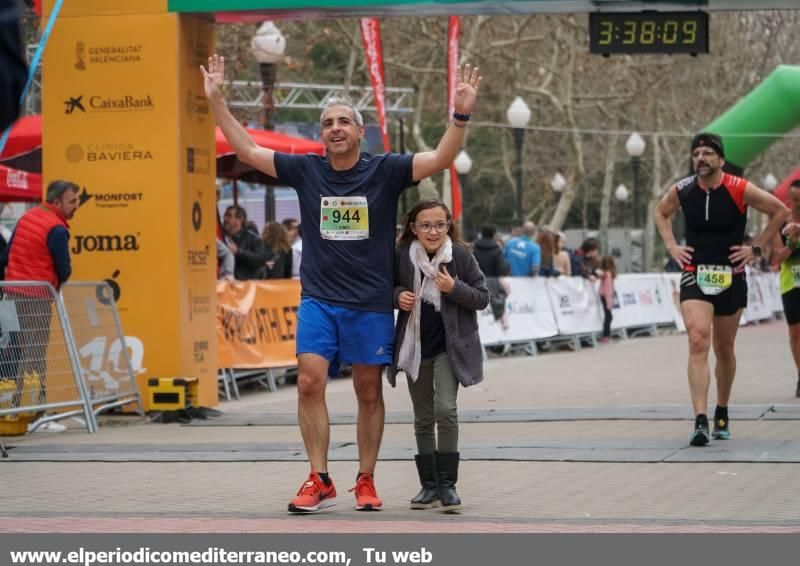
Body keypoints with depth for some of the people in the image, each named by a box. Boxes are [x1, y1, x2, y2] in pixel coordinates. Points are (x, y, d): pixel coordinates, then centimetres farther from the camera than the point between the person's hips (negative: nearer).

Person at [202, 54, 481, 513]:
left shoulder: (385, 171, -3)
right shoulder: (306, 170, 2)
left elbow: (441, 159, -12)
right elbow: (247, 150, 5)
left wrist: (462, 116, -26)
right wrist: (217, 100, 0)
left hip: (371, 302, -1)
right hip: (318, 299, 1)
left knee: (369, 393, 6)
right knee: (310, 383, -11)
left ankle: (366, 483, 16)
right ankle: (320, 482, -5)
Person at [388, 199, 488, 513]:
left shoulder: (461, 255, -9)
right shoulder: (402, 256, -4)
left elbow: (482, 297, -4)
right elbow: (389, 287, 12)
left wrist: (454, 288, -20)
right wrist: (397, 296, -9)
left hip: (449, 345, -3)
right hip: (415, 345, 3)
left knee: (446, 409, -17)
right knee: (423, 418, 10)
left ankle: (447, 484, -8)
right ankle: (429, 485, 20)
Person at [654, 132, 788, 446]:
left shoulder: (740, 190, -11)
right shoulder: (681, 190, -4)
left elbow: (780, 211, 1)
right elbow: (661, 212, 19)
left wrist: (756, 248, -2)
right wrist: (671, 246, 6)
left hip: (731, 277, 0)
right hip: (694, 276, 0)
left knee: (724, 349, 13)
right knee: (698, 342, -18)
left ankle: (722, 414, 35)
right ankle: (700, 421, -25)